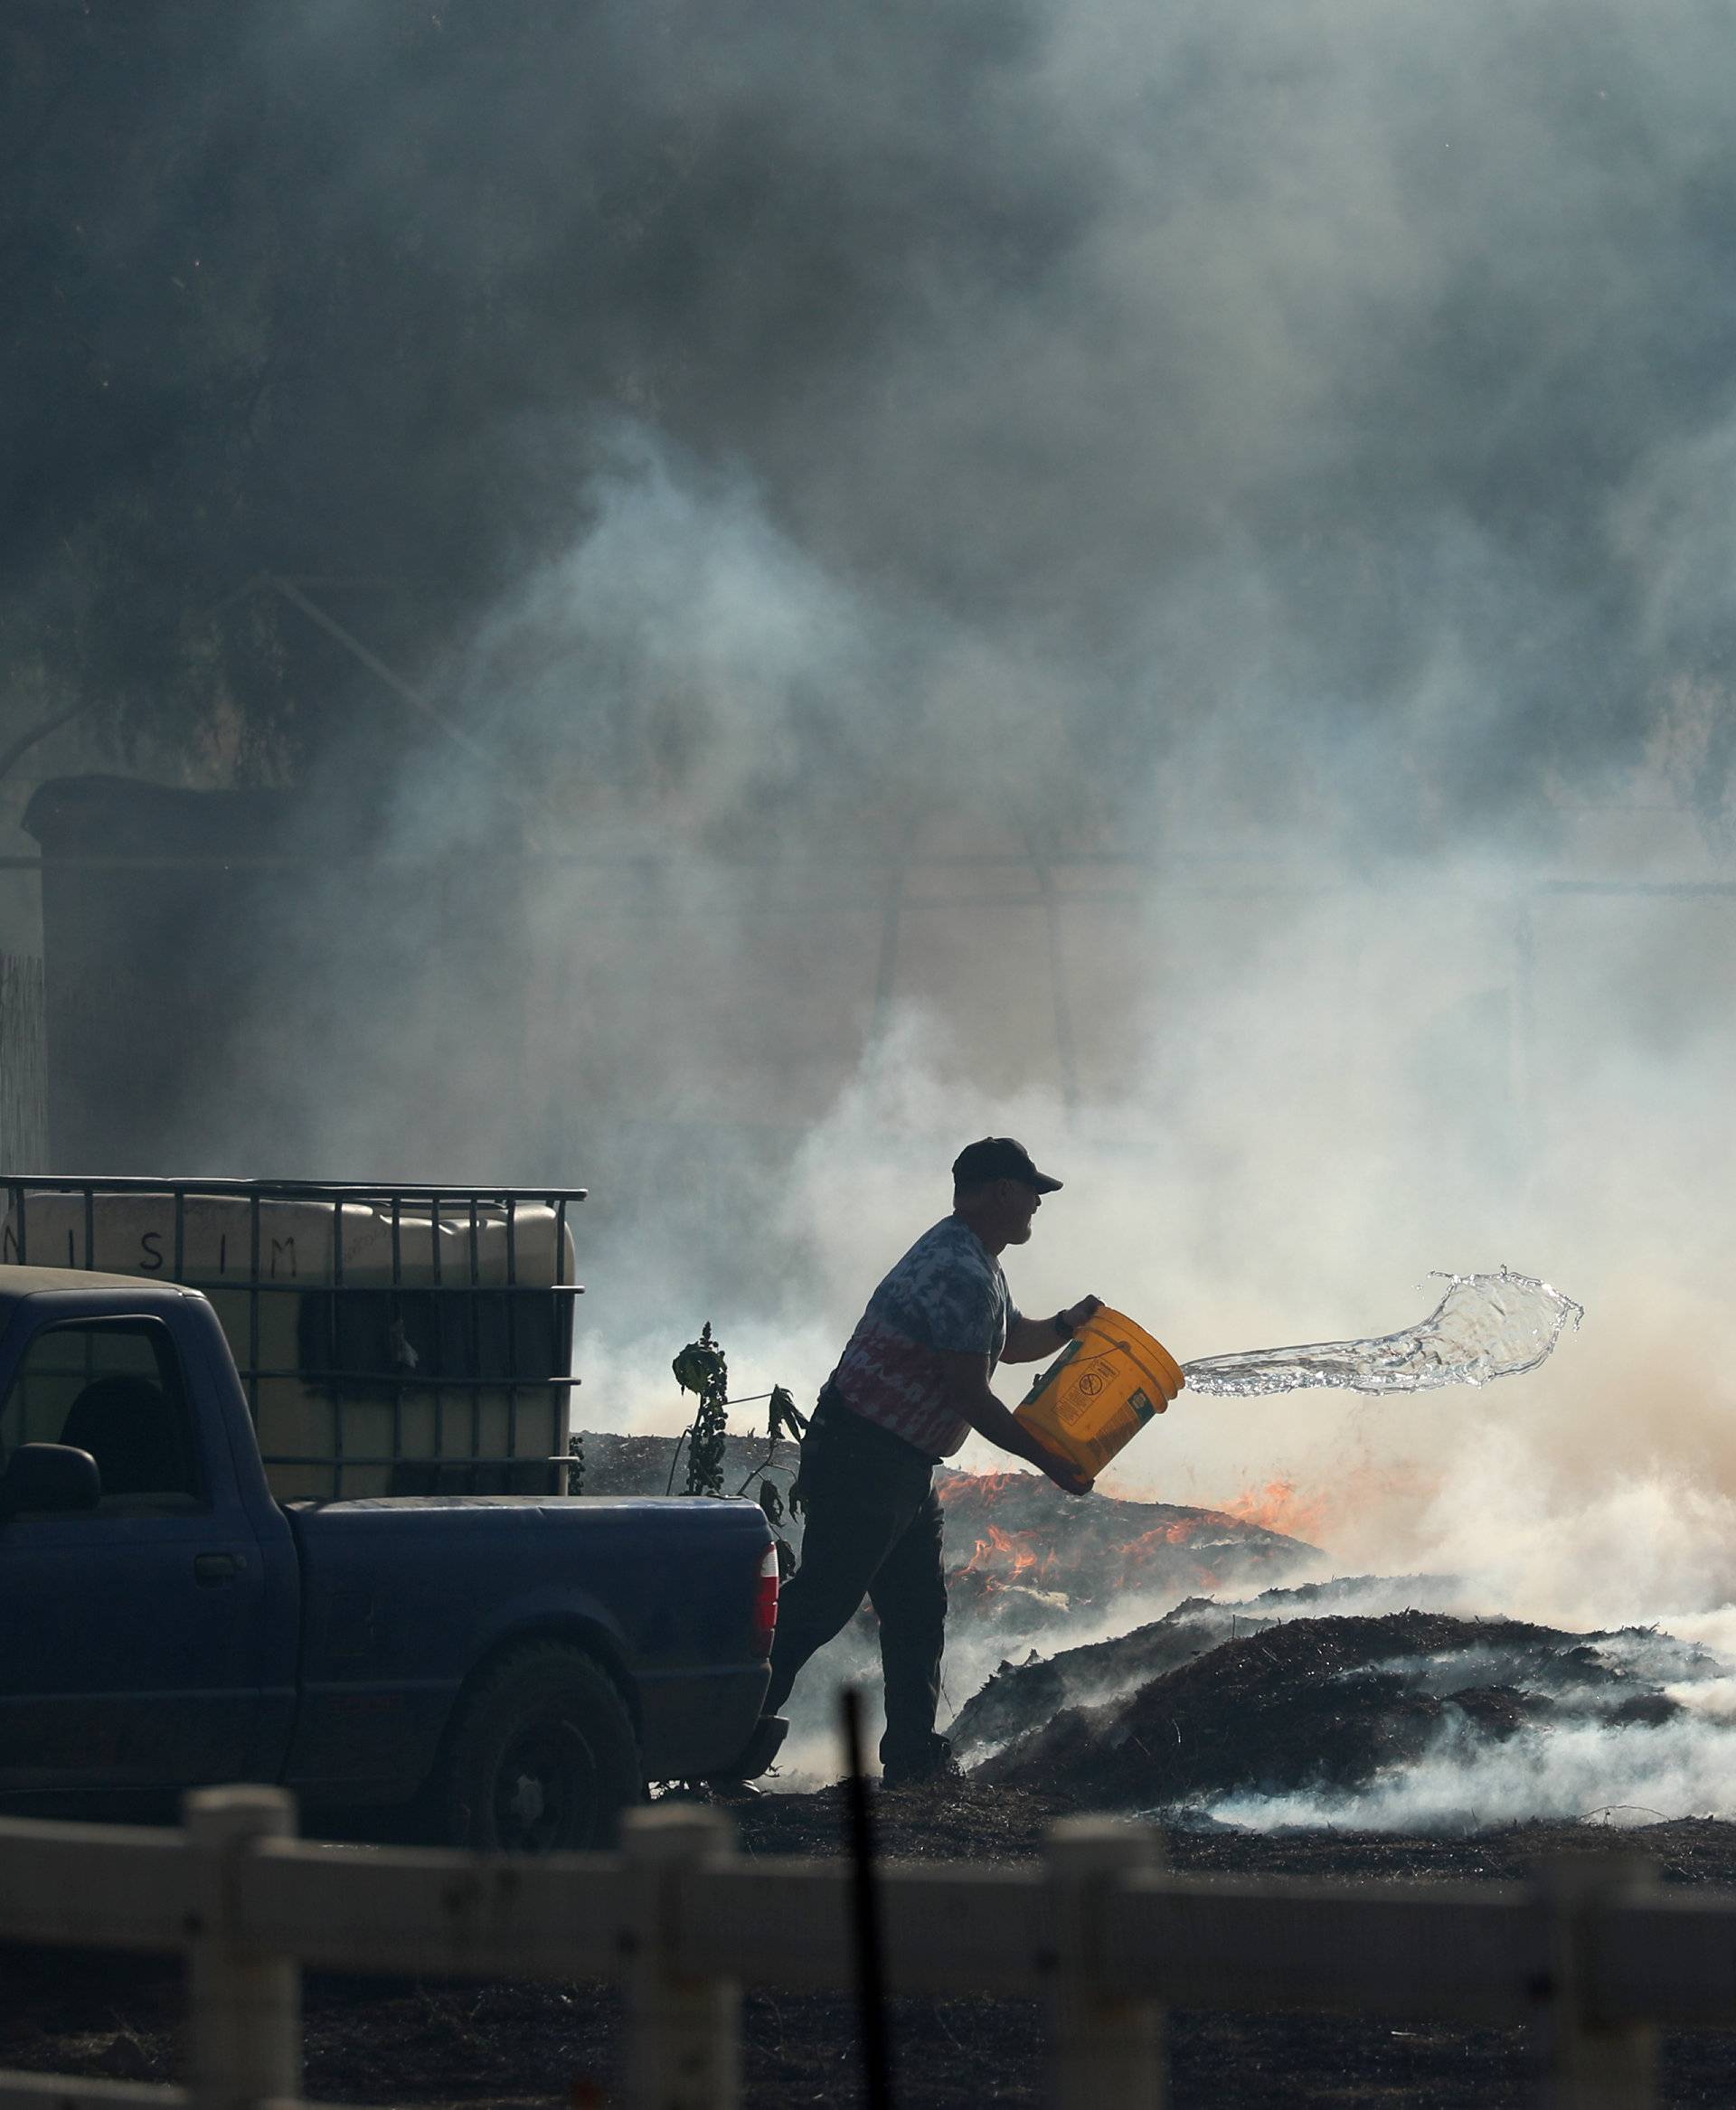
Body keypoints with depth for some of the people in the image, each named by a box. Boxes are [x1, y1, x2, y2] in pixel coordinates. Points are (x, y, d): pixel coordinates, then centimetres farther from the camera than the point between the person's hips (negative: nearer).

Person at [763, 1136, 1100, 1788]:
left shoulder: (975, 1263, 16)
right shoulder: (959, 1272, -20)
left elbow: (1010, 1342, 33)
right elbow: (970, 1396, -21)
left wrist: (1065, 1326, 12)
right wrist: (1048, 1462, -13)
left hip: (902, 1466, 11)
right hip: (861, 1459, -11)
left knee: (917, 1611, 12)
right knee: (821, 1602, -12)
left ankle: (914, 1757, 16)